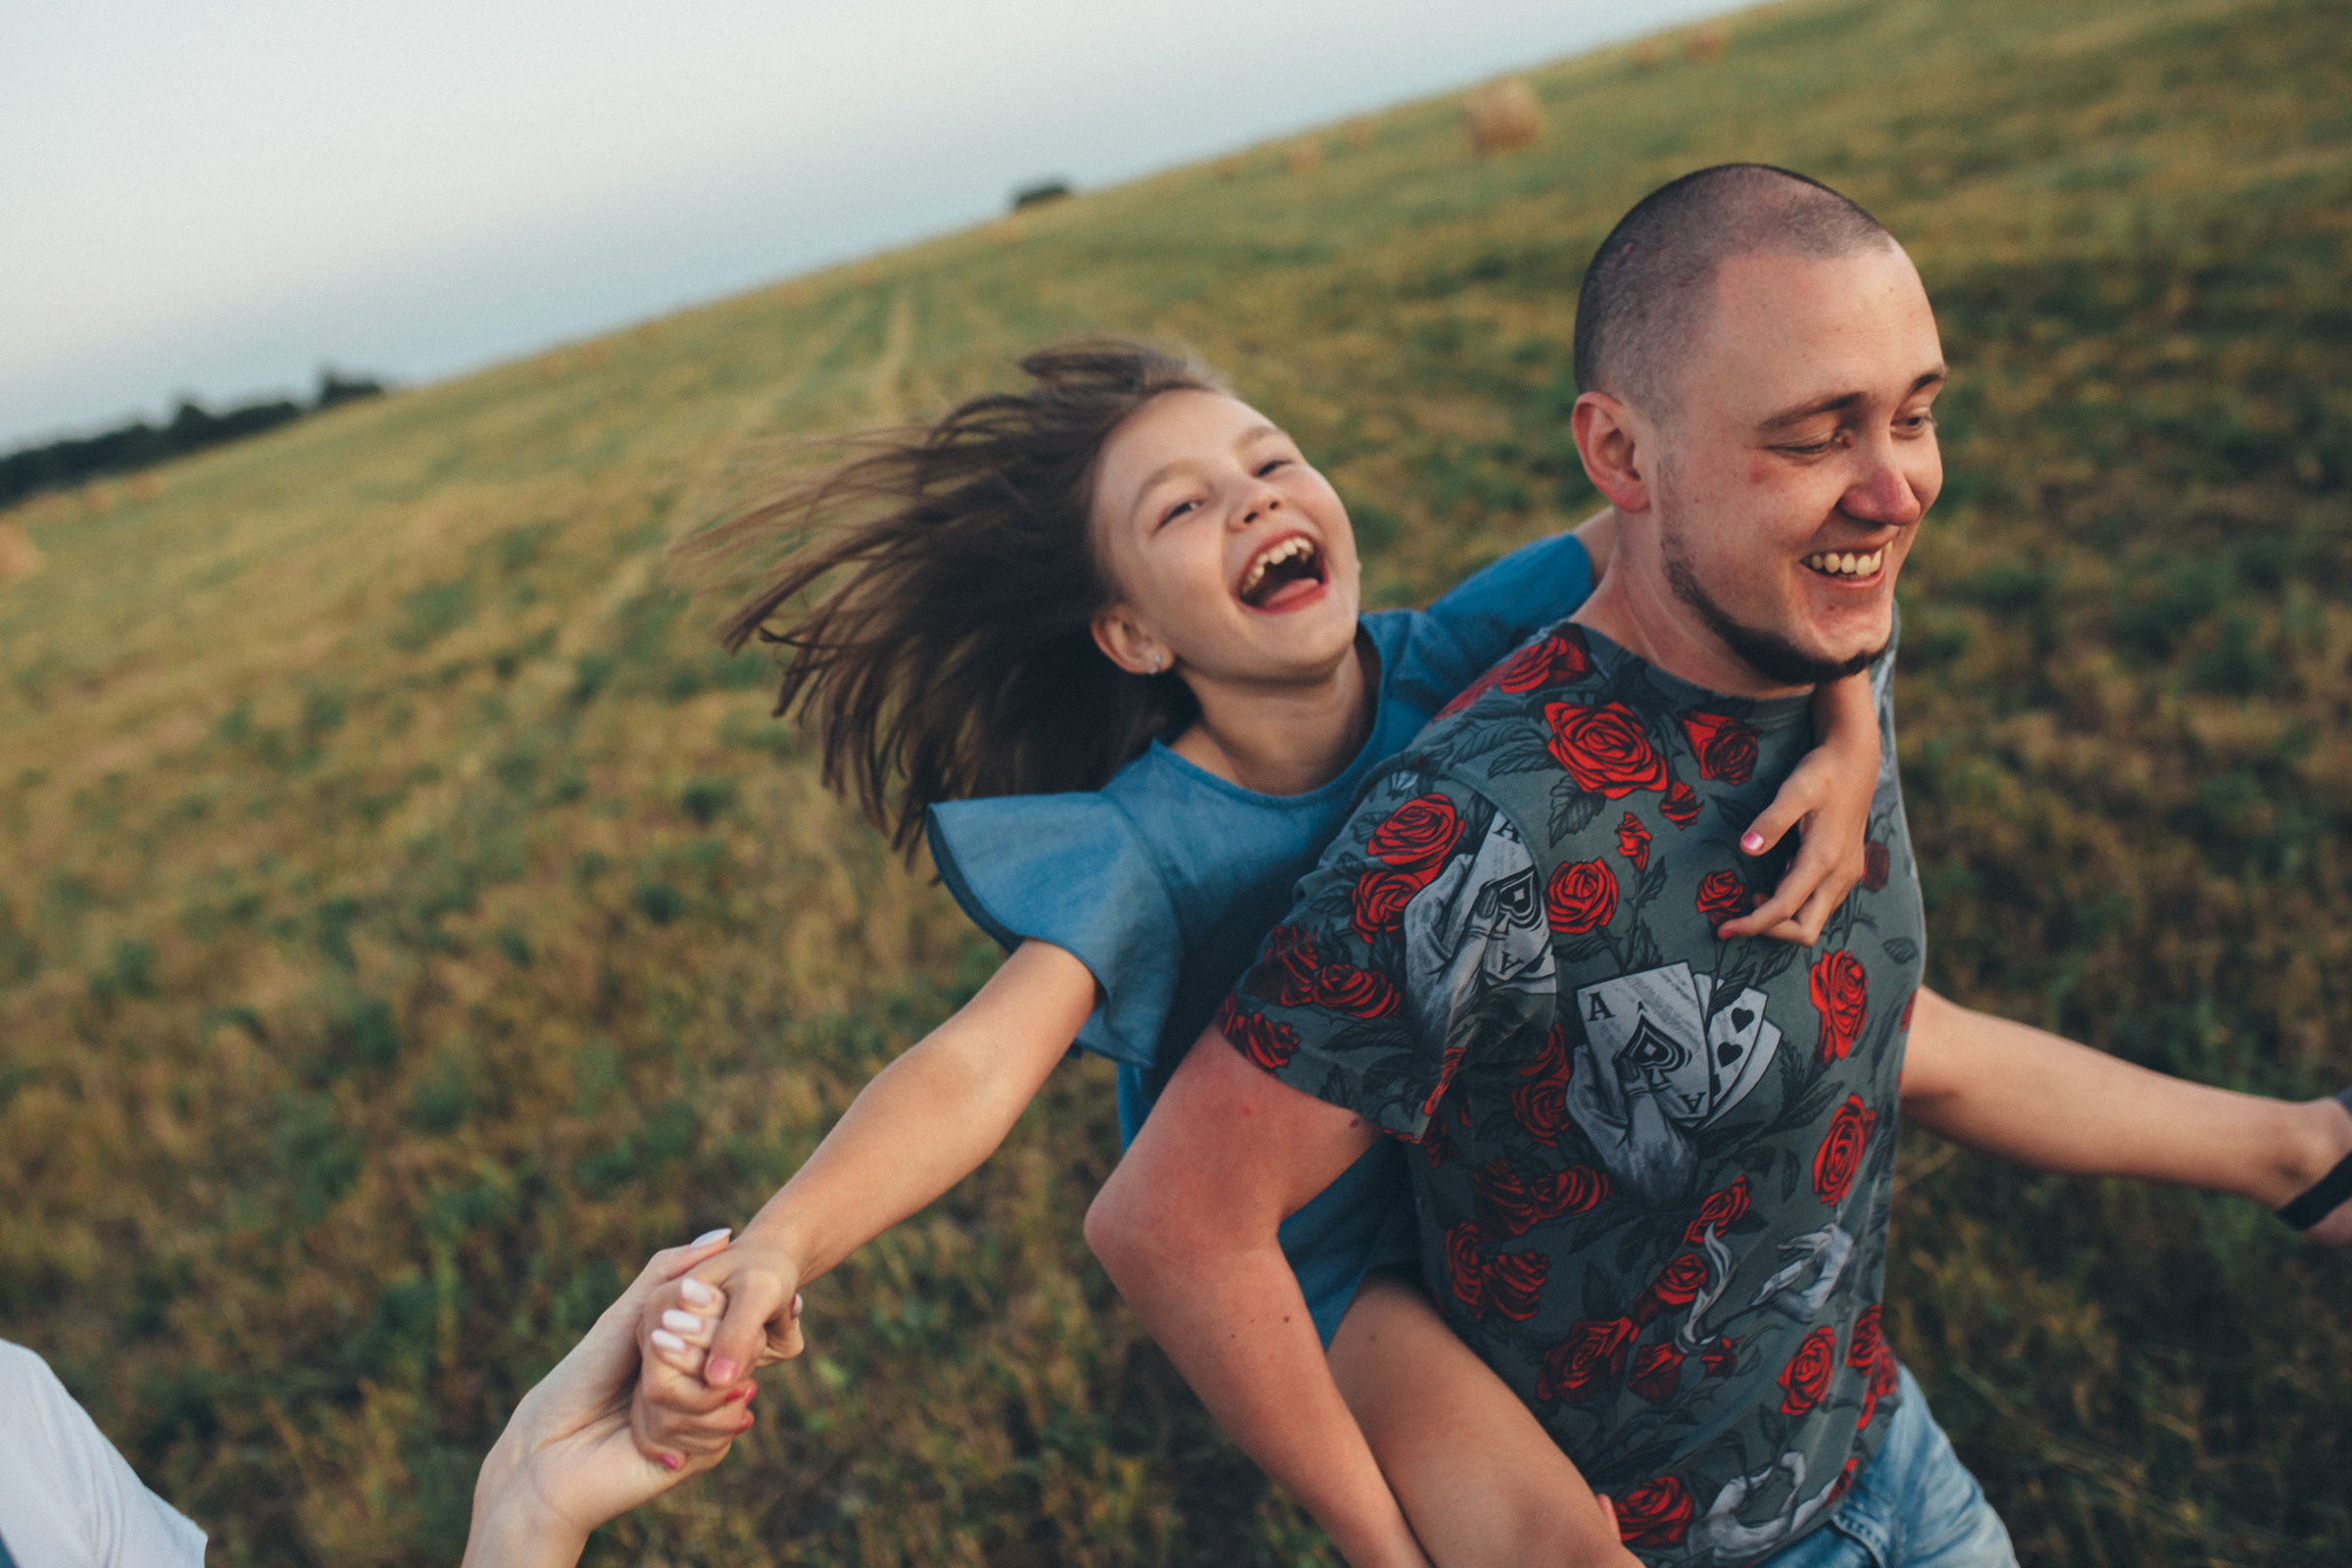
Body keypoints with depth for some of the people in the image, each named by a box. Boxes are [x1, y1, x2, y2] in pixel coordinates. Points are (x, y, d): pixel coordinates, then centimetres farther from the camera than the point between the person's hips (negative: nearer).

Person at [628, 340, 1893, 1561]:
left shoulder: (1440, 667, -18)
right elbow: (976, 1067, -41)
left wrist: (1849, 738, -37)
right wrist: (772, 1250, -58)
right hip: (1323, 1263, -6)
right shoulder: (1145, 848, -27)